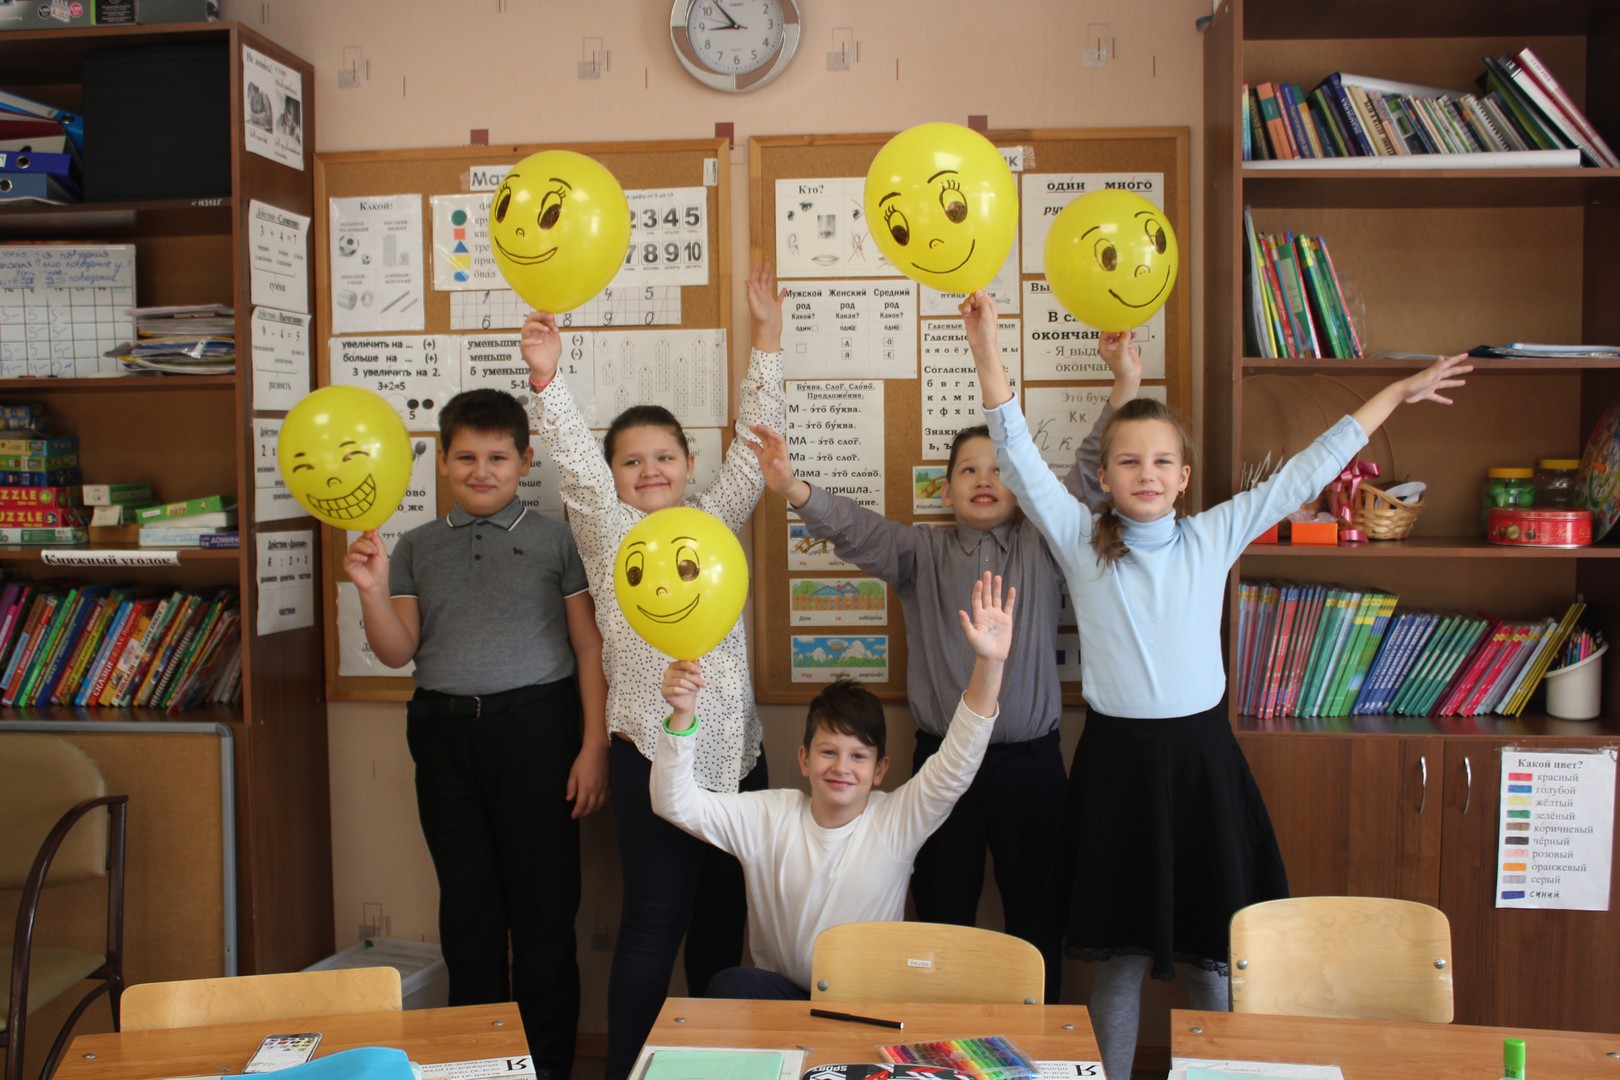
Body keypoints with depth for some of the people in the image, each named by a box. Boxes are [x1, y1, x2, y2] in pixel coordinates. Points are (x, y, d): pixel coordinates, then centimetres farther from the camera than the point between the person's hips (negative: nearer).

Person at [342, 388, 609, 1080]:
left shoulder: (555, 539, 2)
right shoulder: (416, 547, 12)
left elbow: (589, 646, 0)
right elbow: (398, 651, 7)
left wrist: (594, 746, -7)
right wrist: (373, 590, -11)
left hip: (535, 728, -3)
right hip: (445, 734, 3)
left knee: (544, 906, 3)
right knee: (467, 908, 12)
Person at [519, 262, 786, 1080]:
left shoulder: (713, 522, 11)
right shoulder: (608, 532, 1)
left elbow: (752, 443, 6)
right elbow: (574, 462, -14)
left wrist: (767, 338, 1)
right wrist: (546, 376, -29)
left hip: (735, 750, 5)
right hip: (655, 755, -4)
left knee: (723, 921, 14)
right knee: (654, 926, 1)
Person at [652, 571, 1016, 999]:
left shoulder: (896, 822, -4)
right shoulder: (766, 819, -2)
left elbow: (956, 764, -17)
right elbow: (674, 803, -9)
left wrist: (989, 665, -30)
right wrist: (683, 714, -26)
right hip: (780, 994, 1)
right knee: (728, 986, -30)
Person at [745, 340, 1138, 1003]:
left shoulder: (1044, 548, 5)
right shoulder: (921, 554, 5)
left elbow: (1091, 480, -7)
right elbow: (856, 530, -10)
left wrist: (1124, 388, -19)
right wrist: (793, 490, -29)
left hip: (1031, 763, 0)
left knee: (1034, 914, 12)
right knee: (942, 916, 11)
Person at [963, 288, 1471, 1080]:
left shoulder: (1214, 537, 3)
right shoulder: (1081, 542, -1)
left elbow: (1305, 473, 7)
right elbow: (1019, 457, -8)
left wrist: (1395, 394, 10)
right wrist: (987, 353, -17)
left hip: (1200, 754, 1)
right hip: (1117, 757, -1)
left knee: (1211, 950, 10)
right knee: (1118, 952, 9)